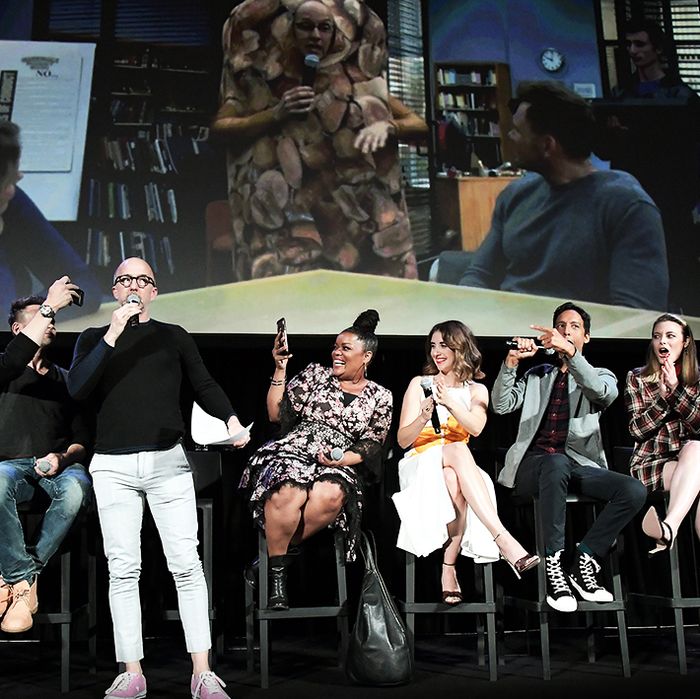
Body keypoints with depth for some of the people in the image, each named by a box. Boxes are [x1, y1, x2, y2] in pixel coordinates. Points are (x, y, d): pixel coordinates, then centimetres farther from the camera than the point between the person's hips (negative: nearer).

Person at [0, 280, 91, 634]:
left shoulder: (64, 378, 20)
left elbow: (83, 435, 13)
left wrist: (64, 457, -10)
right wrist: (49, 306, -18)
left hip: (57, 466, 2)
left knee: (77, 487, -35)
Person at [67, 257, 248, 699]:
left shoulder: (174, 337, 15)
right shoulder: (94, 339, 15)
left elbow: (205, 386, 8)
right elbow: (77, 388, -2)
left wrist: (231, 419, -12)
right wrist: (113, 336, -10)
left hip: (168, 462, -1)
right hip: (113, 466, 1)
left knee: (186, 564, -6)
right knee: (123, 569, 1)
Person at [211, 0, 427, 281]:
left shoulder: (356, 79, 5)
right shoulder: (263, 79, 4)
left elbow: (420, 126, 5)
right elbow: (219, 129, -3)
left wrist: (386, 126, -16)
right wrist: (275, 114, -15)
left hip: (357, 216, 1)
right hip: (285, 219, -1)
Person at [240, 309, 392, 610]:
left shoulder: (380, 397, 13)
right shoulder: (315, 374, 14)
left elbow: (372, 445, 9)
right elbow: (275, 414, 8)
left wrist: (343, 459, -10)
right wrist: (280, 369, 1)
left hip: (338, 467, 1)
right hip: (290, 453, 0)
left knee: (332, 495, -37)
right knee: (290, 493, -37)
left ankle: (271, 557, -18)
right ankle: (276, 574, -18)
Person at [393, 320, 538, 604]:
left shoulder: (477, 390, 11)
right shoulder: (419, 384, 8)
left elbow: (476, 428, -12)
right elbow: (402, 440, 0)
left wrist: (450, 403, -29)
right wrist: (424, 416, -20)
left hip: (456, 468, 2)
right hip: (421, 464, -1)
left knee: (453, 480, -39)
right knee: (457, 450, -38)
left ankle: (449, 568, -41)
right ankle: (505, 541, -50)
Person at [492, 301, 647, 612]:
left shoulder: (600, 376, 19)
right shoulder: (535, 375, 24)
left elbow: (603, 392, -8)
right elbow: (501, 405, 7)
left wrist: (569, 351, -21)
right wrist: (511, 362, -6)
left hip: (579, 465, 1)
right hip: (535, 465, -1)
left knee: (634, 491, -26)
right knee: (556, 462, -39)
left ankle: (585, 561, -14)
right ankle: (554, 565, -33)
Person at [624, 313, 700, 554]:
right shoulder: (637, 378, 6)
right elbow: (637, 430, -3)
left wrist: (676, 389, -15)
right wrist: (663, 397, -14)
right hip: (650, 463, -2)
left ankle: (669, 527, -46)